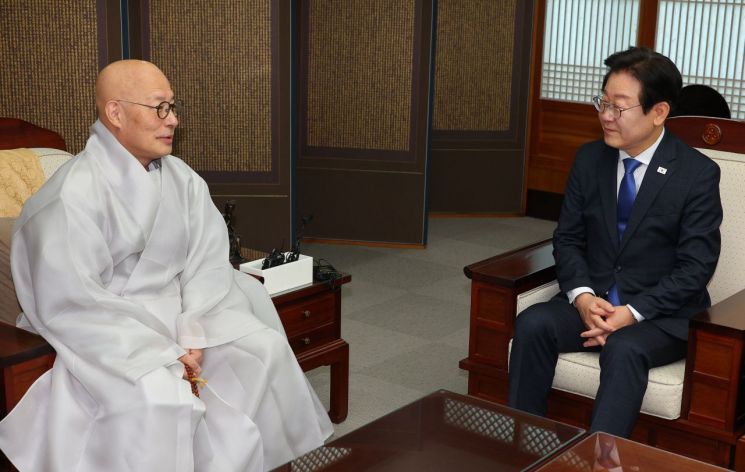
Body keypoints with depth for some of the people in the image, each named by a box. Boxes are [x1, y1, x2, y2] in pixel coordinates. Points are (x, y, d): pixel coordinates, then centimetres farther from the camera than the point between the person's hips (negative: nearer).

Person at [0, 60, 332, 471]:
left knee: (265, 348, -8)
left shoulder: (181, 177, 2)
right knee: (158, 395, -31)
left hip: (178, 310, 7)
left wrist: (194, 337, -17)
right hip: (108, 329, -7)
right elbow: (69, 304, -22)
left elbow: (209, 260, -1)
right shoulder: (73, 195, -19)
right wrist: (165, 352, -21)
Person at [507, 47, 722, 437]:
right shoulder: (589, 159, 3)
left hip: (663, 312, -4)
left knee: (624, 349, -35)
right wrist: (582, 296, -13)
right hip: (592, 299, 4)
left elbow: (695, 267, -11)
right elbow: (567, 239, 6)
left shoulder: (698, 174, -10)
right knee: (532, 325, -24)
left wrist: (632, 313, -21)